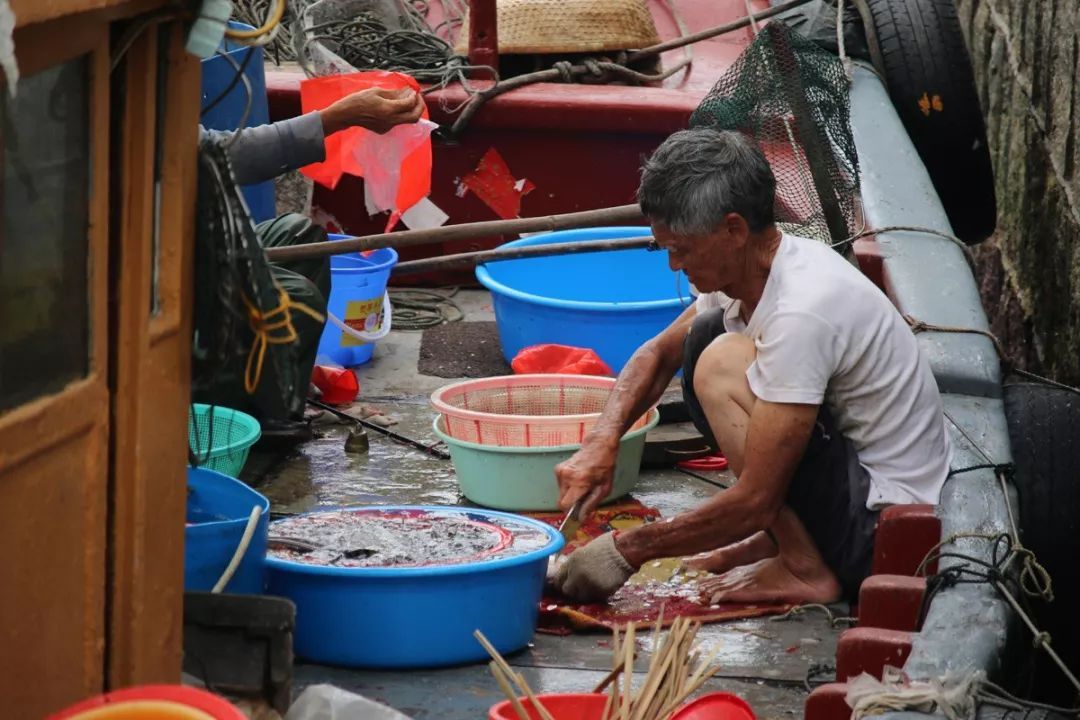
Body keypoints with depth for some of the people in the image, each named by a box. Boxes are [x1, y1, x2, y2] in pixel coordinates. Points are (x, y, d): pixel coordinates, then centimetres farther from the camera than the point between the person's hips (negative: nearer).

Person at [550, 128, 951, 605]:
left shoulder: (802, 311, -28)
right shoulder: (755, 265, 0)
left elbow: (755, 500, -27)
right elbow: (658, 354, 18)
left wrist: (628, 549, -17)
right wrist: (601, 443, 0)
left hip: (886, 529, -10)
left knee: (722, 363, -21)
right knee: (703, 335, 8)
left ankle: (805, 570, -11)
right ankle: (783, 538, 8)